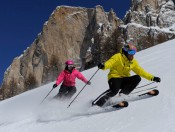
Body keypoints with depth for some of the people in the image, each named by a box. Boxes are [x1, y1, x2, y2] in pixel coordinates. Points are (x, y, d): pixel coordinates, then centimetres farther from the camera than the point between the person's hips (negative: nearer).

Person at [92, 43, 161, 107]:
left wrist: (152, 78, 9)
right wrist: (103, 66, -48)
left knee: (137, 78, -18)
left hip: (124, 79, 6)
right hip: (115, 77, -6)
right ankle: (96, 103, -30)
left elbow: (140, 71, 16)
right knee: (114, 91, -35)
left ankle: (122, 94, -17)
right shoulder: (118, 57, -7)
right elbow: (110, 62, -24)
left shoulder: (133, 62, 12)